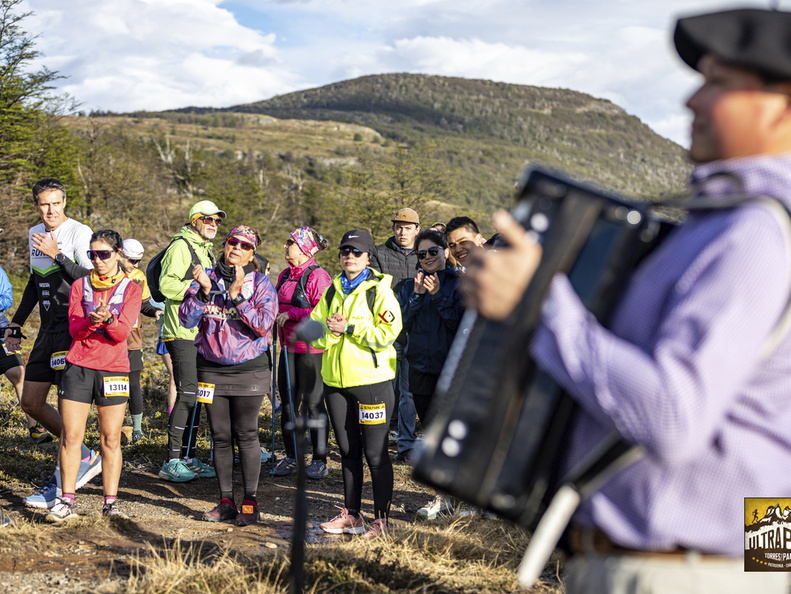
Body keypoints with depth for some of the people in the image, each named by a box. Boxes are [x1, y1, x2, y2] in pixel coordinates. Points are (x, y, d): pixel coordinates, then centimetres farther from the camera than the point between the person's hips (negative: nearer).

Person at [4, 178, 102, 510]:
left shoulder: (79, 233, -10)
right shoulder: (34, 234, 14)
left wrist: (57, 255, -21)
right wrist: (16, 325, 23)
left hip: (74, 327, -8)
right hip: (48, 329, 8)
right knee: (31, 403, 9)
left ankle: (61, 483, 0)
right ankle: (85, 457, 21)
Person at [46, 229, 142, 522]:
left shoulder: (131, 289, 3)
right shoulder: (80, 286, 10)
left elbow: (122, 333, -7)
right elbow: (74, 329, -1)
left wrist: (108, 319, -28)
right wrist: (91, 321, -22)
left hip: (113, 370, -1)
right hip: (78, 367, 1)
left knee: (111, 438, 1)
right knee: (71, 436, -1)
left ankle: (110, 501, 9)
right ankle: (66, 501, 5)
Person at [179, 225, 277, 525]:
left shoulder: (261, 283, -2)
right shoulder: (206, 277, 4)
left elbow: (263, 324, -14)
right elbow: (187, 319, -4)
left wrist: (236, 295, -20)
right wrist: (204, 290, -17)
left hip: (249, 369, -2)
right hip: (211, 369, 3)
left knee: (246, 435, -2)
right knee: (221, 437, 6)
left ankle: (250, 502, 7)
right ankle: (226, 501, 15)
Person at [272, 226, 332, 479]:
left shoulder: (318, 276, -12)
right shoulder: (285, 275, 14)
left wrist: (292, 313, -18)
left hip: (311, 349, -8)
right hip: (289, 347, 8)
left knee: (313, 403, -1)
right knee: (288, 403, 11)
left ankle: (320, 460, 10)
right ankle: (291, 456, 22)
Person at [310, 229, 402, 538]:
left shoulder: (380, 290, -5)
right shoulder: (332, 291, 14)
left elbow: (387, 333, -17)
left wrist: (349, 328, -16)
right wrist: (330, 329, -8)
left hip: (371, 381, -6)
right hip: (336, 381, 6)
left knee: (374, 452, -1)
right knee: (348, 450, 13)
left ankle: (382, 517, 8)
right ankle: (351, 514, 23)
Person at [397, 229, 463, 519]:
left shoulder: (458, 283, -1)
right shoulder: (411, 285, 12)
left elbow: (460, 322, -12)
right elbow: (402, 323, 2)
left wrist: (438, 295, -17)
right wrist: (418, 295, -8)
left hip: (449, 367, -5)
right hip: (420, 367, 5)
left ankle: (443, 497, -1)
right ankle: (449, 490, 20)